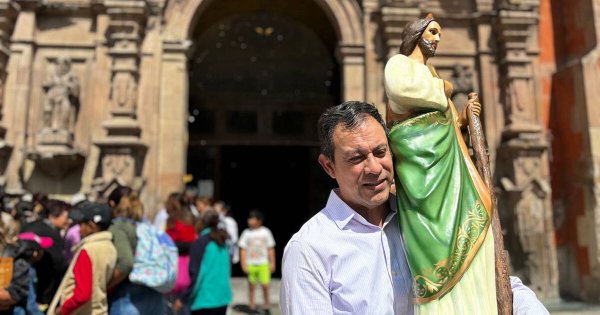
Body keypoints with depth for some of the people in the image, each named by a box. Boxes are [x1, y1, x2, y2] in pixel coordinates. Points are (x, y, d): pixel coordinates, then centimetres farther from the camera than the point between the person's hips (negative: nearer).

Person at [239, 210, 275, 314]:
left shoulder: (266, 232, 2)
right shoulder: (246, 233, 1)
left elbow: (271, 249, 7)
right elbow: (243, 250, 3)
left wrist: (272, 263, 5)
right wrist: (243, 264, -3)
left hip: (263, 263, 0)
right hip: (250, 264, 1)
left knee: (265, 284, -5)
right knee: (251, 285, 6)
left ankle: (266, 305, 13)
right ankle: (252, 305, 18)